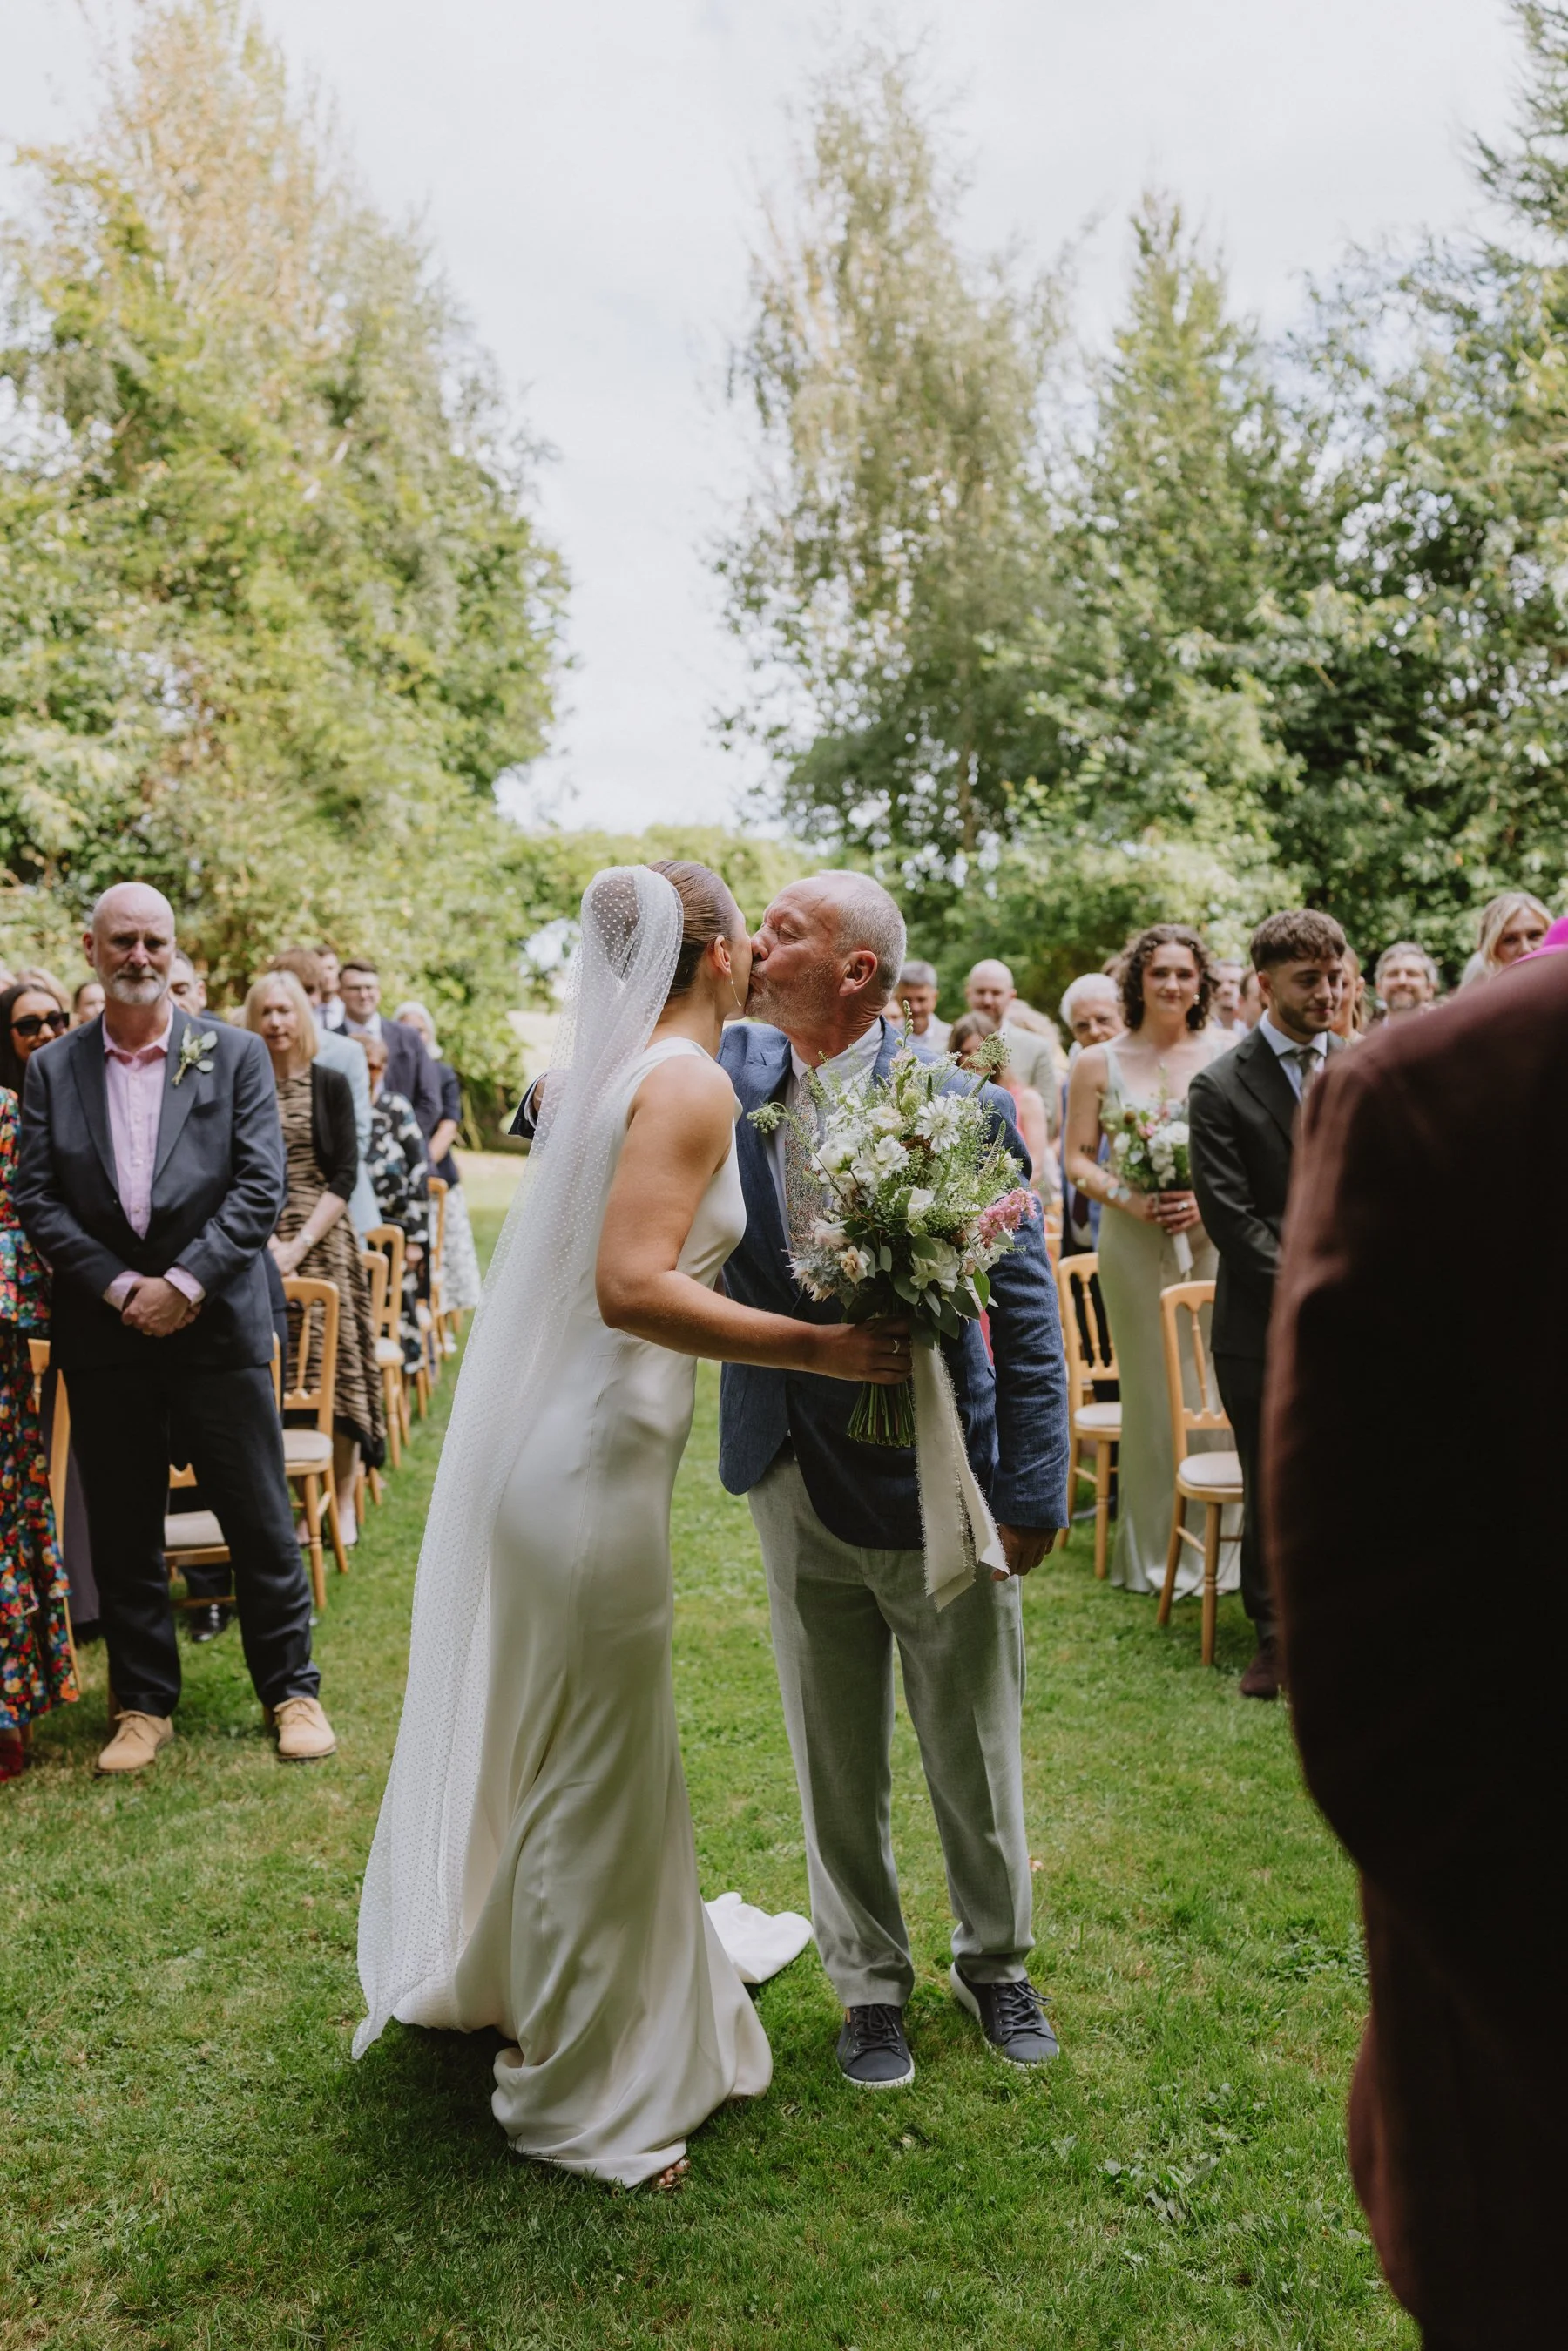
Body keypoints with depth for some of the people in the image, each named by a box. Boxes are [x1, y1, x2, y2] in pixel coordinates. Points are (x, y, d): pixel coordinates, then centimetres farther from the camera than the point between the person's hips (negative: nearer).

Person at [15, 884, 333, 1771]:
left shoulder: (235, 1054, 2)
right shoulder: (53, 1069, 7)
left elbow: (262, 1185, -5)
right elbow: (39, 1200, 1)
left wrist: (182, 1283, -13)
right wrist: (120, 1288, -10)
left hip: (218, 1323, -2)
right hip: (104, 1332, 2)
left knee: (261, 1520, 5)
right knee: (123, 1530, 11)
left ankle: (293, 1690, 21)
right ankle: (145, 1704, 25)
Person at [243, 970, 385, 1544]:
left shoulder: (329, 1084, 3)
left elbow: (344, 1174, -2)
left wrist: (300, 1244, -11)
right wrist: (261, 1239, -10)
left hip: (319, 1238, -1)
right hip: (256, 1242, 1)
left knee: (332, 1366, -2)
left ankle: (343, 1503, 7)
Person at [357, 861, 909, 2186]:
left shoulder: (610, 1068, 10)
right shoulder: (691, 1083, -16)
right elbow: (634, 1288, -27)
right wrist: (821, 1348, -22)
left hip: (540, 1451, 9)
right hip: (594, 1469, -9)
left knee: (572, 1761, 26)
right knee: (599, 1784, 7)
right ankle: (586, 2098, 26)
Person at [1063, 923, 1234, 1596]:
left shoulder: (1227, 1054, 4)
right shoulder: (1098, 1063, 5)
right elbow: (1078, 1160, 4)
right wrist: (1128, 1198, -12)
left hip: (1214, 1237, 0)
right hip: (1133, 1243, 0)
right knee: (1146, 1387, 6)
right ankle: (1154, 1549, 17)